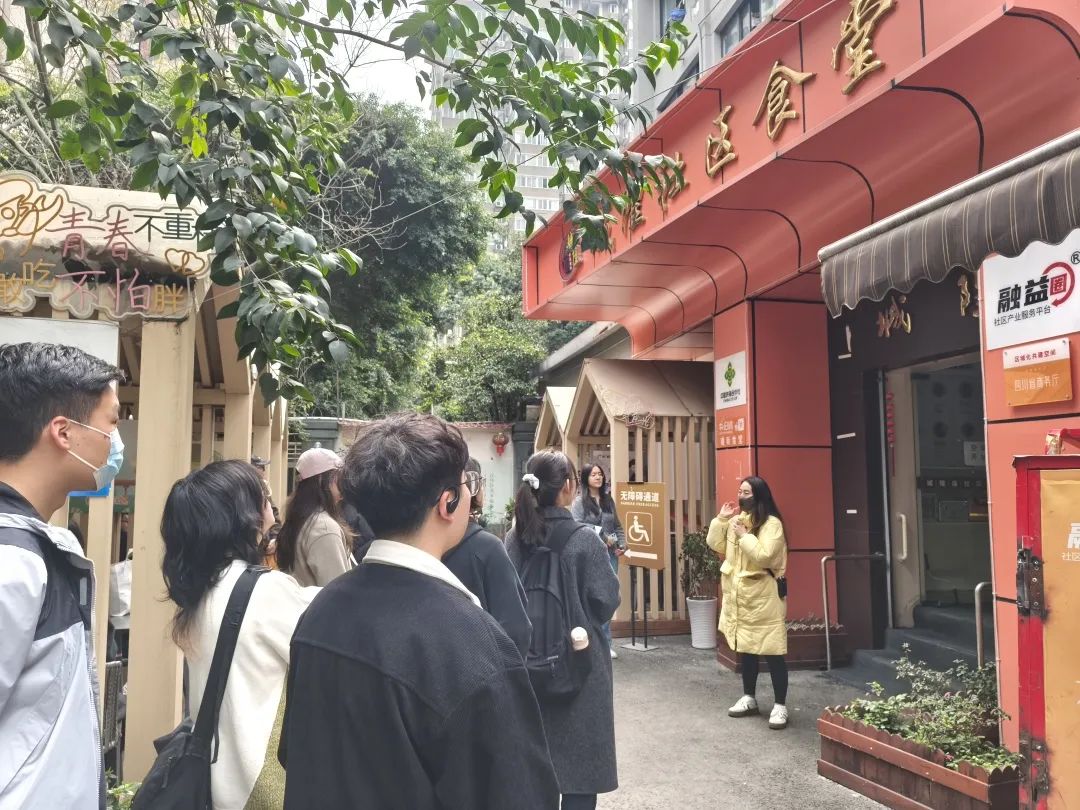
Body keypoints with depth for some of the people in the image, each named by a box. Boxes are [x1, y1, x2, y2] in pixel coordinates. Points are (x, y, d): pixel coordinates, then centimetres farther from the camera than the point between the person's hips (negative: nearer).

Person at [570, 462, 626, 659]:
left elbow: (617, 526, 16)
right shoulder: (580, 501, -3)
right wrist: (602, 536, -14)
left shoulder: (608, 500, 13)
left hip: (610, 554, 5)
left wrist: (622, 544, 1)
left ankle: (606, 644, 15)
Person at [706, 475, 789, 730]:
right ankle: (749, 698, 29)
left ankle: (780, 706, 6)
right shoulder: (736, 520, 9)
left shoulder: (772, 523, -13)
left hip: (763, 596, -7)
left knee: (772, 651, -3)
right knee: (745, 649, 16)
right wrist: (721, 519, -1)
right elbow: (715, 545, 9)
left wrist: (744, 535, -19)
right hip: (739, 595, 7)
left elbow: (764, 556, -23)